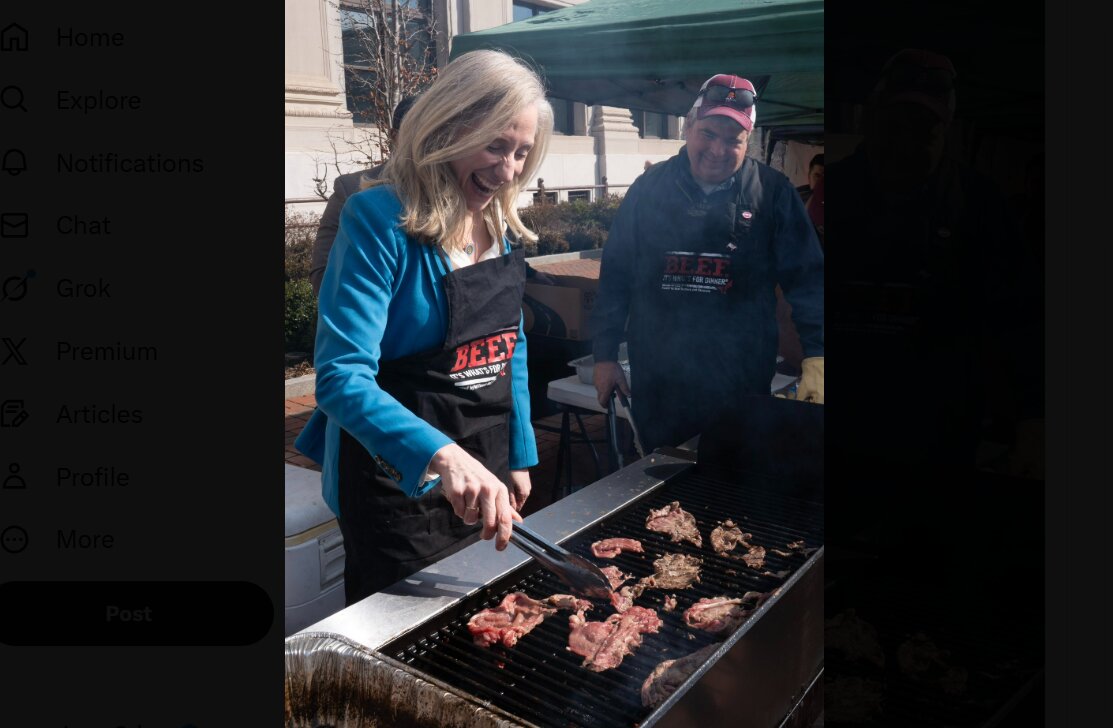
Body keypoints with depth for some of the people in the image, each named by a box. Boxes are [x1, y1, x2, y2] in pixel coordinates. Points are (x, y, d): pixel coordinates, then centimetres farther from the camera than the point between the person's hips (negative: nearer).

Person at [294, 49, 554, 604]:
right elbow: (342, 376, -29)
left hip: (485, 479, 7)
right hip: (399, 483, -7)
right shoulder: (380, 220, -20)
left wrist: (519, 456, 10)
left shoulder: (499, 226, 1)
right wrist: (441, 456, -42)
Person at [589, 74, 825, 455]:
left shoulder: (773, 193, -2)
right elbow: (616, 274, 6)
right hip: (657, 381, 2)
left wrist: (816, 357, -14)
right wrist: (604, 355, 5)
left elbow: (807, 279, -3)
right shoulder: (649, 188, 3)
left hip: (741, 383, -1)